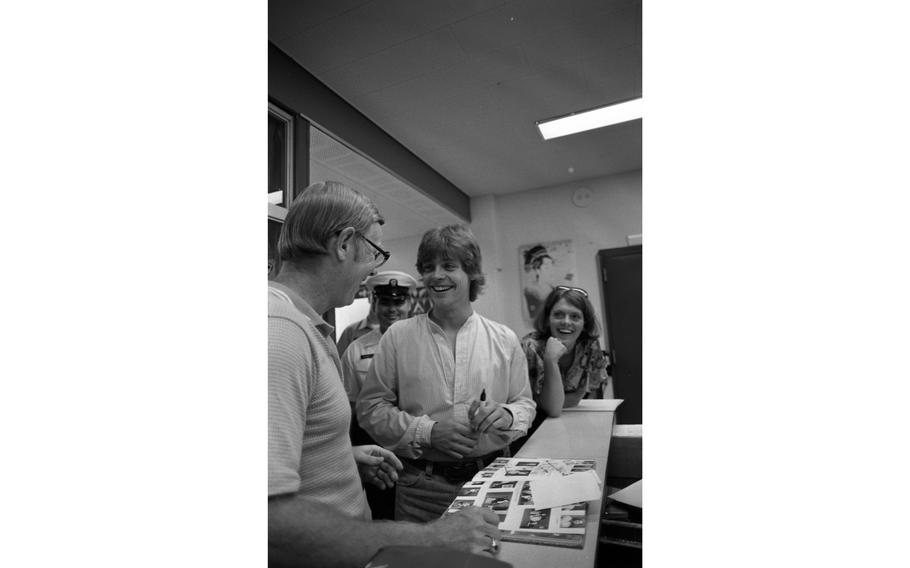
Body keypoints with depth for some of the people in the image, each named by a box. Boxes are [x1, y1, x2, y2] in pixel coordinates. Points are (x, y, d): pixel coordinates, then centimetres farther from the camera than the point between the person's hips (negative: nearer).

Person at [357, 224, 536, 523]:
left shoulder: (504, 339, -1)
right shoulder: (398, 336, -5)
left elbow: (525, 404, 6)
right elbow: (370, 407, -5)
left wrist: (505, 416, -16)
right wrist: (428, 432, -17)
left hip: (491, 477, 2)